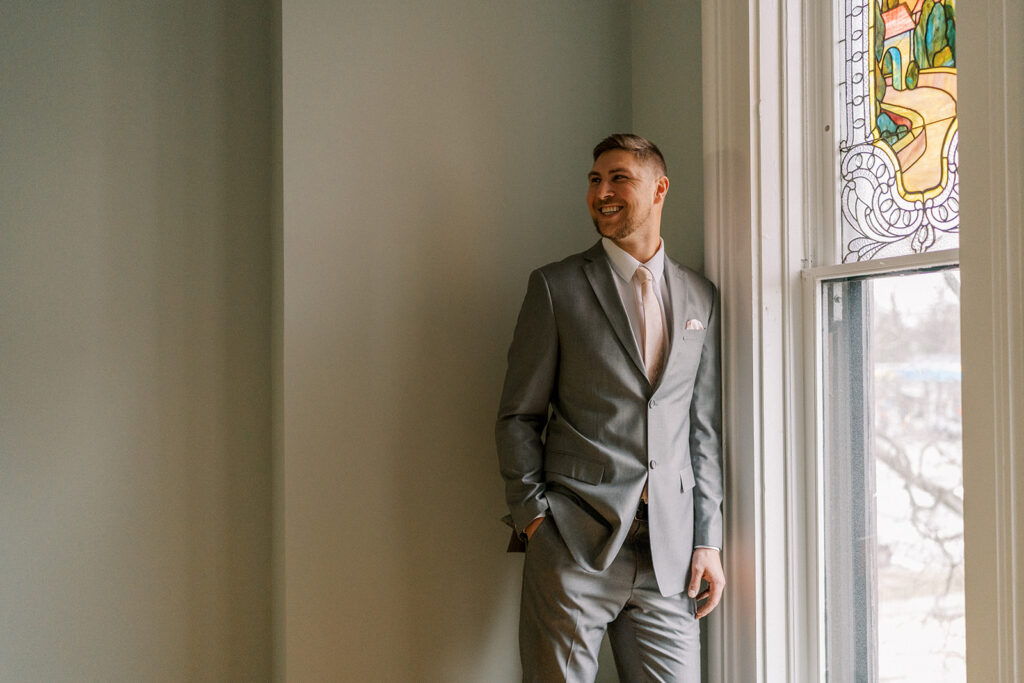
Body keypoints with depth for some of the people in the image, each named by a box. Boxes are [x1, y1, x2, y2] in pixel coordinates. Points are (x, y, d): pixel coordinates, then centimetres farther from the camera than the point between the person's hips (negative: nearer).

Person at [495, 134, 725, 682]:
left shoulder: (701, 298, 12)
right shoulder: (555, 287, 3)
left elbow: (705, 429, 14)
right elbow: (519, 416, 3)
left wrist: (708, 540, 9)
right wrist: (532, 516, -7)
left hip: (669, 552, 3)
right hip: (574, 544, -3)